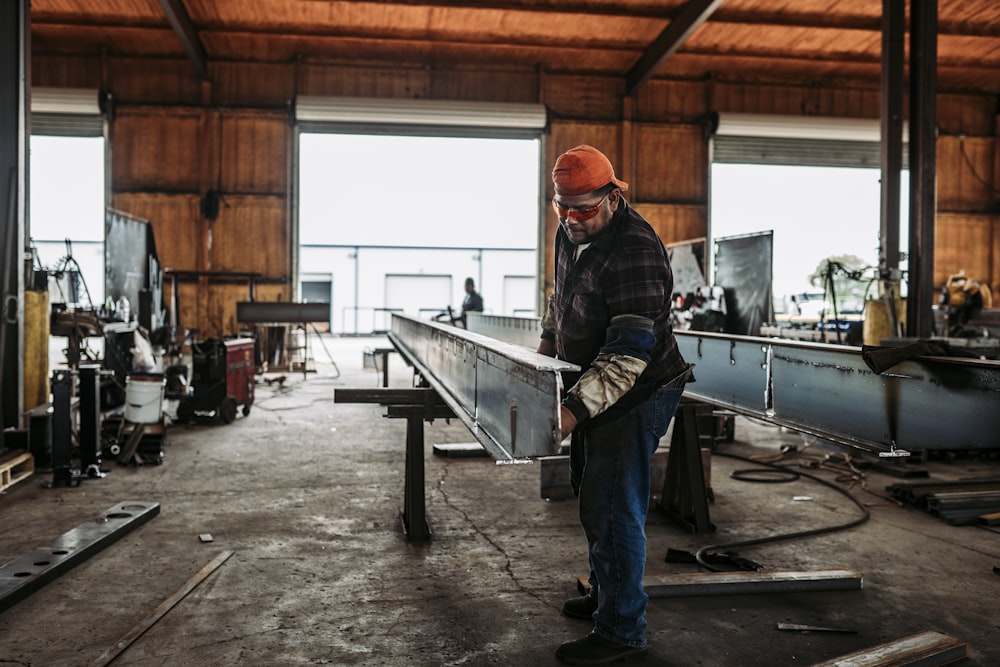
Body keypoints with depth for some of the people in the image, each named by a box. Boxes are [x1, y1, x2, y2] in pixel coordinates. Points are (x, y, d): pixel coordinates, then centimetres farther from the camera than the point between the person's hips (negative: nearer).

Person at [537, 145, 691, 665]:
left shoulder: (634, 252, -27)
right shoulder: (571, 234, 3)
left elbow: (629, 352, -33)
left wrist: (575, 408, -39)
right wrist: (543, 359, 19)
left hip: (637, 393, -10)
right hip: (593, 388, 10)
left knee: (611, 506, -6)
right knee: (588, 492, 21)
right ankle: (604, 594, 40)